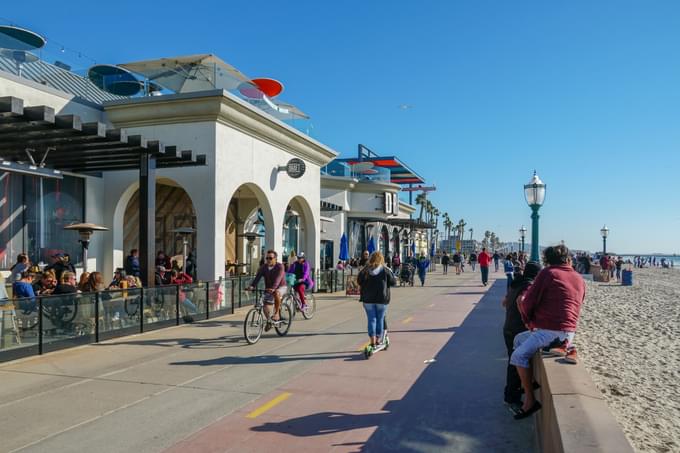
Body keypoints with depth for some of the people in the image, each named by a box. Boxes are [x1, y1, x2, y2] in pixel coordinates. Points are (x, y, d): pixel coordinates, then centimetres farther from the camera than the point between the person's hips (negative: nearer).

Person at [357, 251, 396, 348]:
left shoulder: (365, 270, -4)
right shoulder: (385, 270, -6)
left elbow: (359, 281, 4)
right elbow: (393, 282, 0)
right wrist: (390, 273, 15)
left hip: (368, 299, 1)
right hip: (382, 299, -1)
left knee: (371, 319, 6)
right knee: (380, 319, 11)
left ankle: (372, 341, 4)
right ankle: (378, 340, 17)